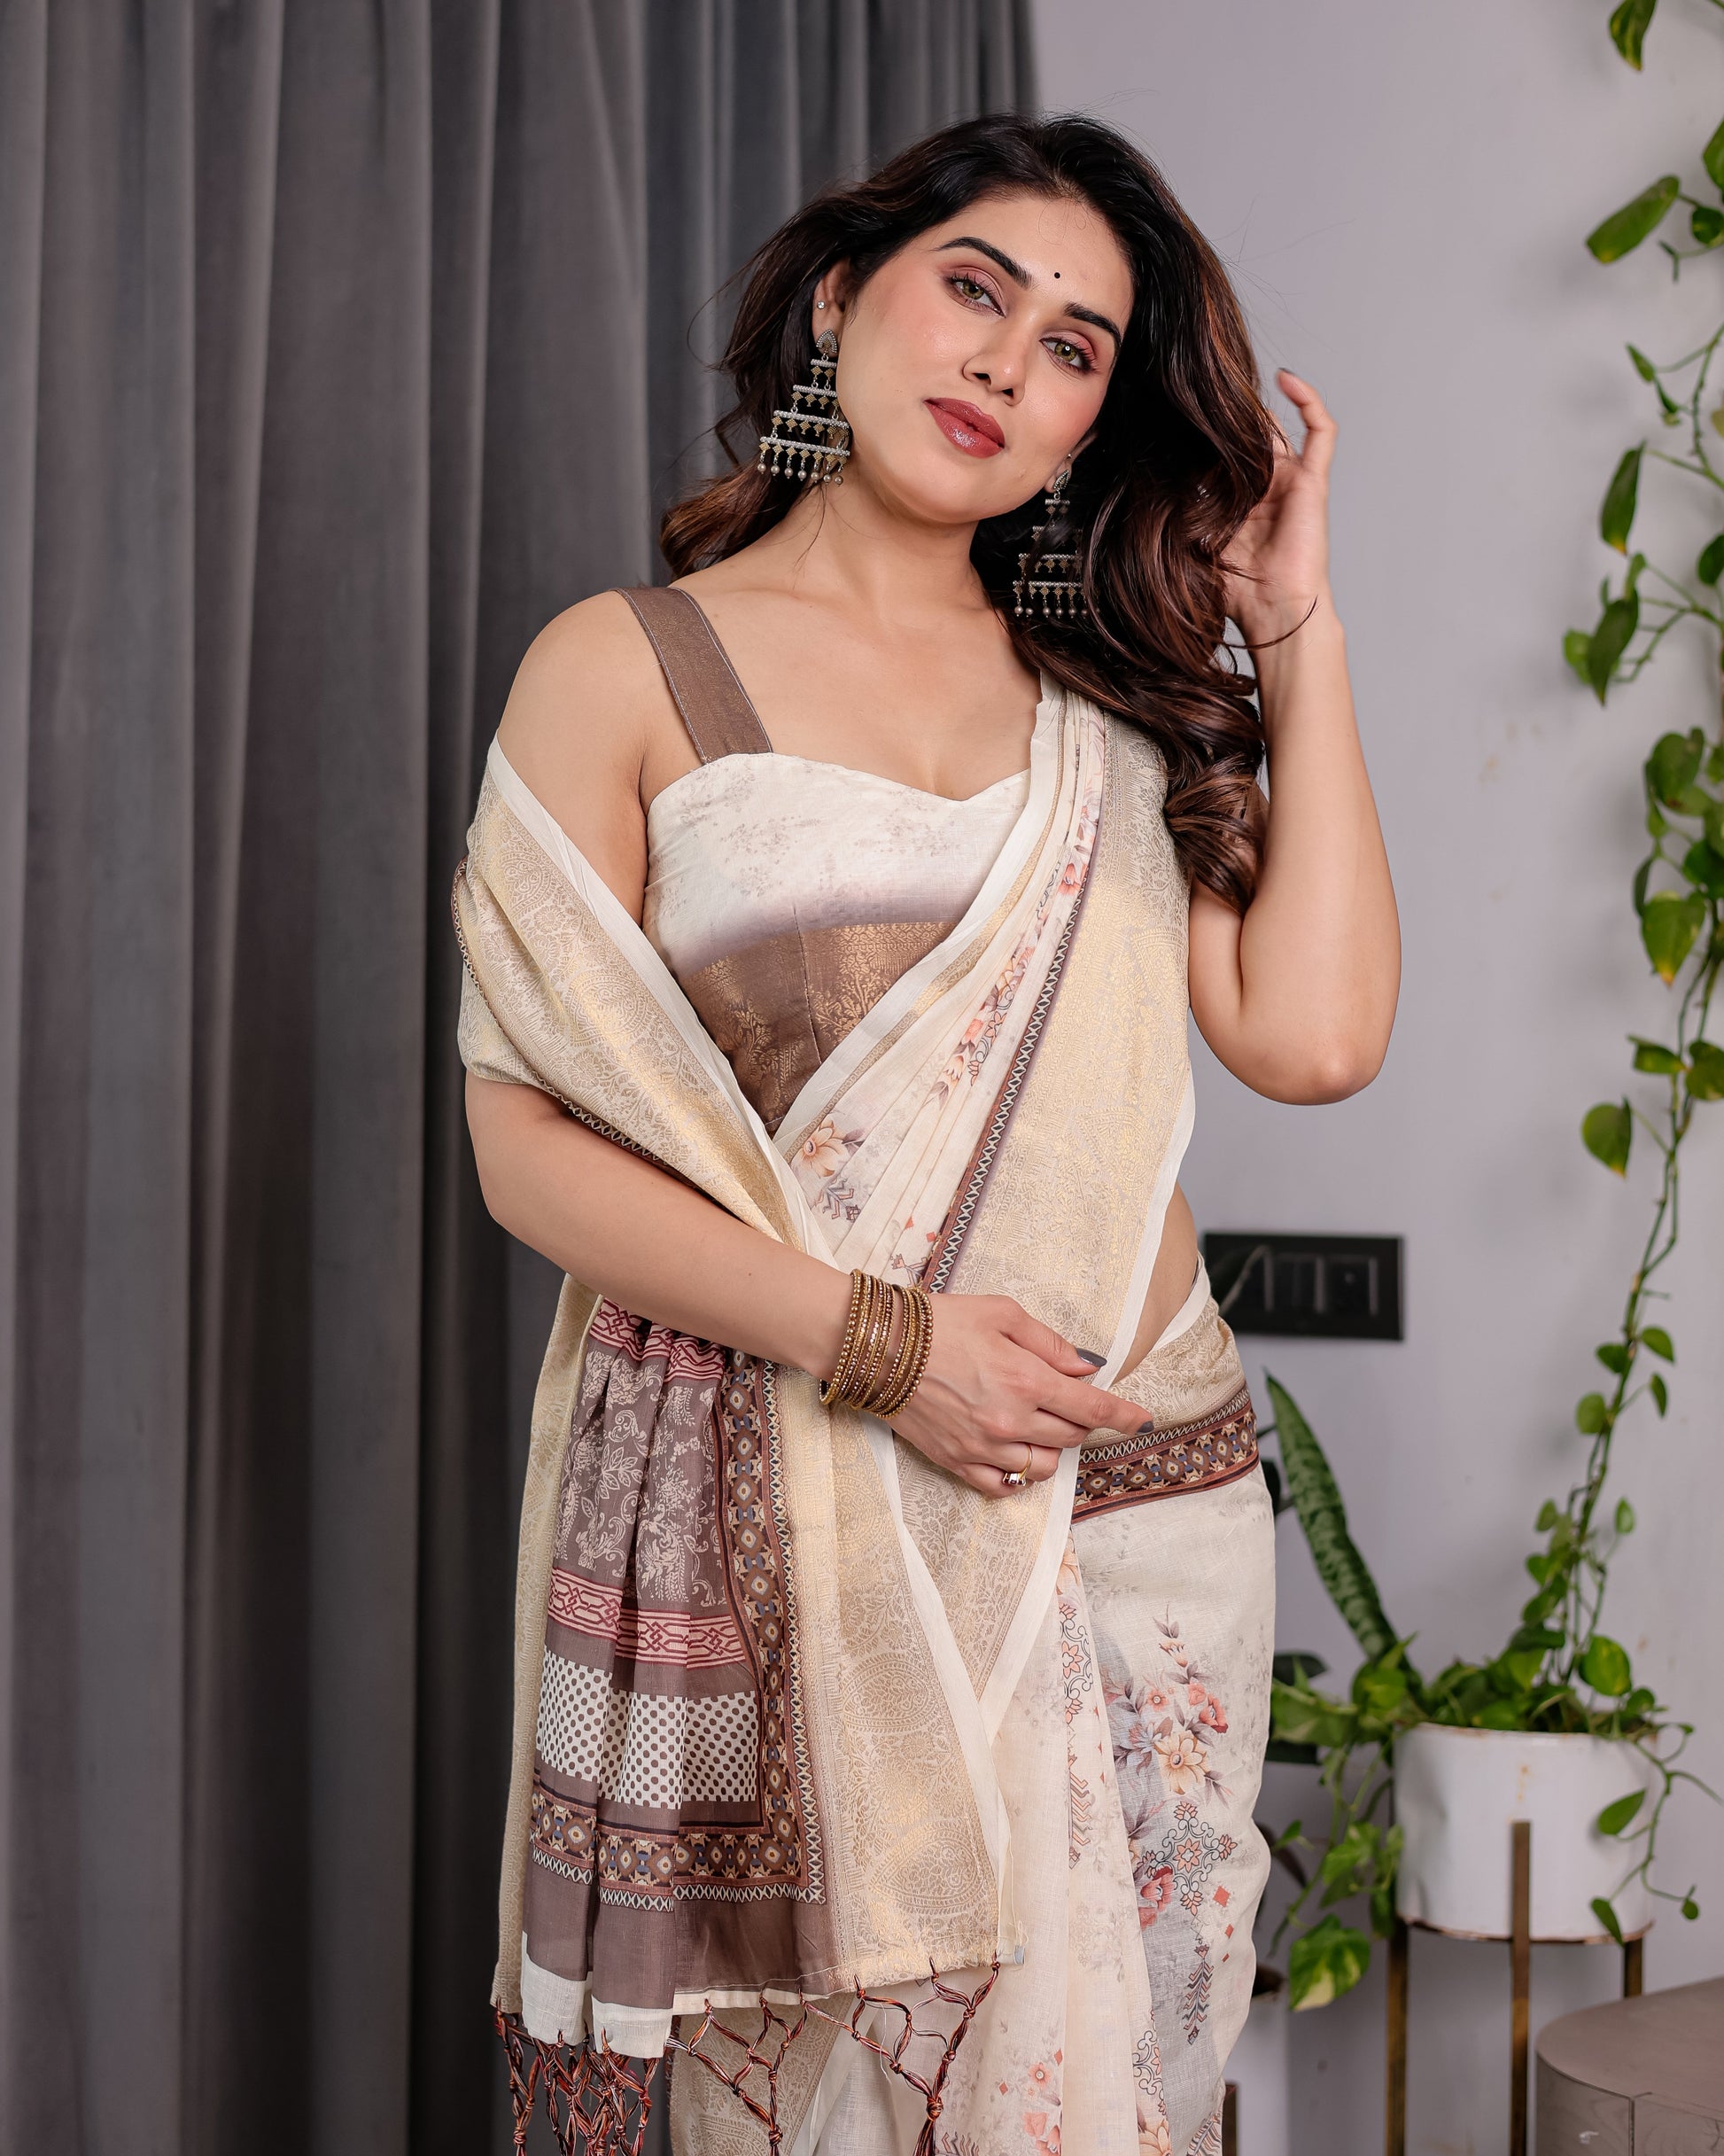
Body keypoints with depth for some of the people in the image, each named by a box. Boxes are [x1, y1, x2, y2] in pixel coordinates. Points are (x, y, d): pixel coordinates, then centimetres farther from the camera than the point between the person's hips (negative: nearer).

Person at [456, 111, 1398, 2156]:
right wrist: (874, 1340, -15)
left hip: (1134, 1506, 3)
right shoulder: (628, 668, 2)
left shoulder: (1114, 700, 14)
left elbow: (1312, 1032, -1)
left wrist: (1298, 628, 3)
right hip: (780, 1508, -3)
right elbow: (526, 1141, -4)